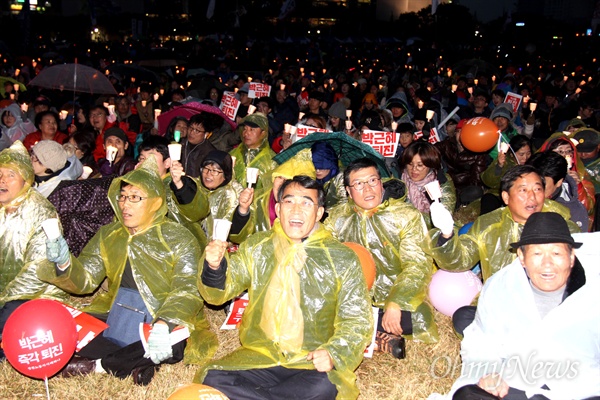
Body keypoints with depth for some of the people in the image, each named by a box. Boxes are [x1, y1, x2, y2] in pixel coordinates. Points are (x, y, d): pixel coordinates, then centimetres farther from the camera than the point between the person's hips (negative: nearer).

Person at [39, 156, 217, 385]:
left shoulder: (179, 240, -7)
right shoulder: (108, 236, 10)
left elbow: (187, 291, -19)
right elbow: (85, 279, 4)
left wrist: (163, 325, -38)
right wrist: (64, 264, -19)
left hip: (164, 323, -4)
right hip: (115, 318, 4)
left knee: (174, 345, -37)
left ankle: (95, 364, -19)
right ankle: (134, 363, -23)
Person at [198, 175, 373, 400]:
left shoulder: (343, 260, 3)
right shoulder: (256, 248, 10)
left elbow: (356, 321, 3)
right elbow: (219, 292, 6)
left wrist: (333, 353, -16)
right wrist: (214, 267, -17)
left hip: (311, 365, -1)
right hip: (258, 357, 1)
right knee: (212, 379, -25)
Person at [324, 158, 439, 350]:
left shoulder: (407, 216, -3)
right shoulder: (337, 217, 7)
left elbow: (417, 265, -10)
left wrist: (395, 304, -24)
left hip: (394, 299, -2)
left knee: (416, 318, -31)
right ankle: (381, 339, -14)